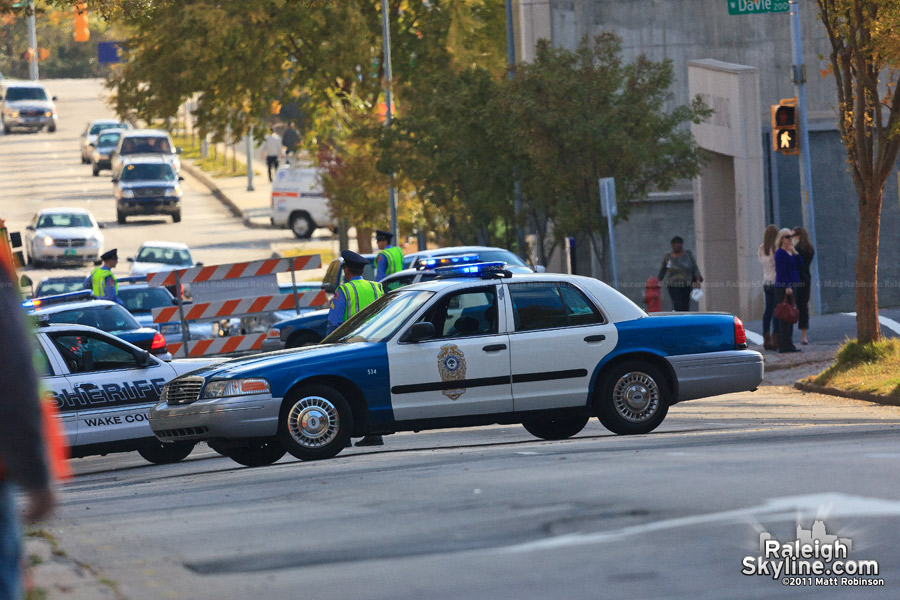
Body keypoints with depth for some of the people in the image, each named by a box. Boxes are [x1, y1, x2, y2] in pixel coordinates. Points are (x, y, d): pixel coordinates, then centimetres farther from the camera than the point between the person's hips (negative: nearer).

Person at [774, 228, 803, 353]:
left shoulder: (790, 253, 18)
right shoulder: (780, 253, -10)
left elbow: (800, 266, 12)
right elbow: (782, 271, -17)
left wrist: (795, 253, -1)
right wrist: (787, 286, -22)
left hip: (791, 288, 10)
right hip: (783, 288, -10)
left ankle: (788, 345, 17)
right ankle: (785, 345, -11)